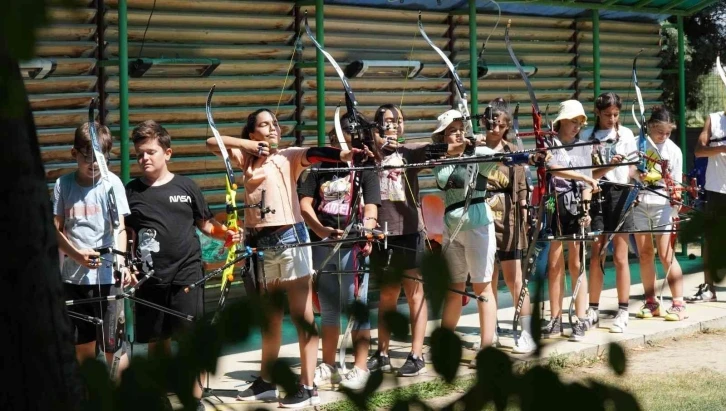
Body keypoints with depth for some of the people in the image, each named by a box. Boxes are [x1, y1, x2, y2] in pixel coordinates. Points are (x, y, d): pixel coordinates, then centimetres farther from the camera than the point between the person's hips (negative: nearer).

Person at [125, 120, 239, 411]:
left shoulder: (186, 187, 4)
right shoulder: (131, 192, 5)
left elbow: (205, 224, 11)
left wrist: (225, 233, -6)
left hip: (186, 275, -1)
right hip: (150, 278, 1)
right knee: (156, 342, 9)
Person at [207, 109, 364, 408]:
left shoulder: (289, 156, -1)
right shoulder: (247, 157, 11)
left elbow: (313, 154, -20)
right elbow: (212, 143, 9)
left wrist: (341, 155, -40)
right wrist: (248, 144, -3)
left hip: (290, 238, -5)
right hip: (260, 242, 5)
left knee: (302, 314, -2)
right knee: (270, 316, 17)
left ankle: (308, 386, 1)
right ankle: (266, 382, 28)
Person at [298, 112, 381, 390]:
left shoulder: (365, 171, 1)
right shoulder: (319, 169, 10)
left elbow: (371, 207, -9)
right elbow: (304, 203, 1)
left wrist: (366, 232, -29)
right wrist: (320, 229, -16)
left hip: (352, 246, -4)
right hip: (322, 245, 4)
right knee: (328, 309, 12)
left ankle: (361, 368, 7)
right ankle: (328, 367, 22)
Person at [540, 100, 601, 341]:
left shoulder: (584, 147, 11)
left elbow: (587, 183, 10)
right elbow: (552, 168, -17)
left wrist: (586, 207, -4)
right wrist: (583, 177, -23)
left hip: (577, 207, 2)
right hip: (555, 206, -2)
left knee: (576, 264, 1)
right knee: (555, 264, 2)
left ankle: (581, 319, 3)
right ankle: (555, 319, 9)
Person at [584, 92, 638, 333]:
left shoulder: (625, 134, 8)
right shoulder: (588, 136, 6)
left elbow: (631, 169, 8)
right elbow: (587, 173, -2)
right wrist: (609, 166, -19)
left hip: (619, 195, 0)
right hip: (596, 195, 0)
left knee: (620, 257, 0)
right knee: (596, 255, 3)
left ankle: (623, 312, 5)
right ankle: (593, 310, 12)